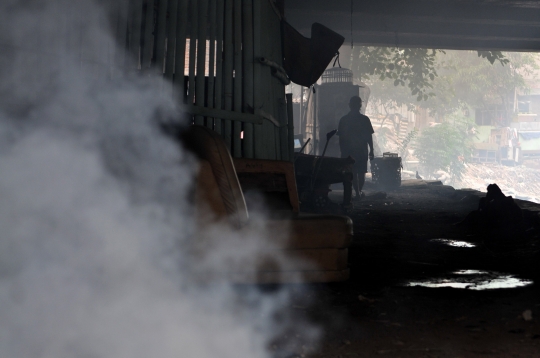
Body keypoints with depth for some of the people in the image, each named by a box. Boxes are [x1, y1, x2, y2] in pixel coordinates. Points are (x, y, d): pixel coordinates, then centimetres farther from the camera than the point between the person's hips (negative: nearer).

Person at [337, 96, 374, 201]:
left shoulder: (343, 120, -2)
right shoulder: (365, 119, -6)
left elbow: (341, 138, 1)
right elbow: (369, 137, -3)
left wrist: (343, 152, 9)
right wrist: (371, 150, 6)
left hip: (348, 151, 1)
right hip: (362, 150, -1)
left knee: (353, 173, 5)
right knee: (362, 172, 13)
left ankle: (358, 193, 0)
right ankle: (359, 191, 17)